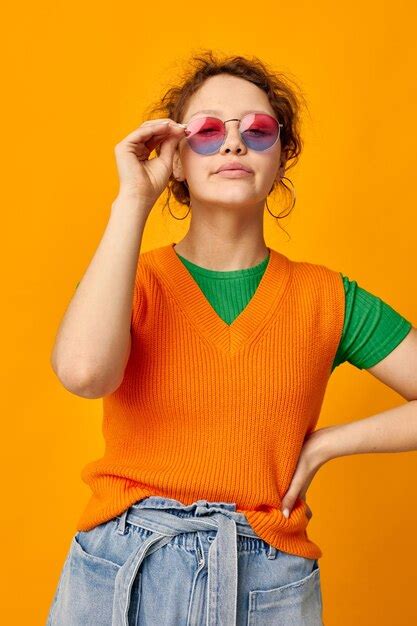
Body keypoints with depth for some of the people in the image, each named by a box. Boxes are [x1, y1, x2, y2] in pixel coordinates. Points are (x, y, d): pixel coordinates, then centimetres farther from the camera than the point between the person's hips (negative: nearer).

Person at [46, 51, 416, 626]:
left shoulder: (326, 298, -1)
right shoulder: (134, 282, -3)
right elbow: (84, 371, -25)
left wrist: (326, 443, -8)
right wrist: (134, 199, -17)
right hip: (121, 574, 0)